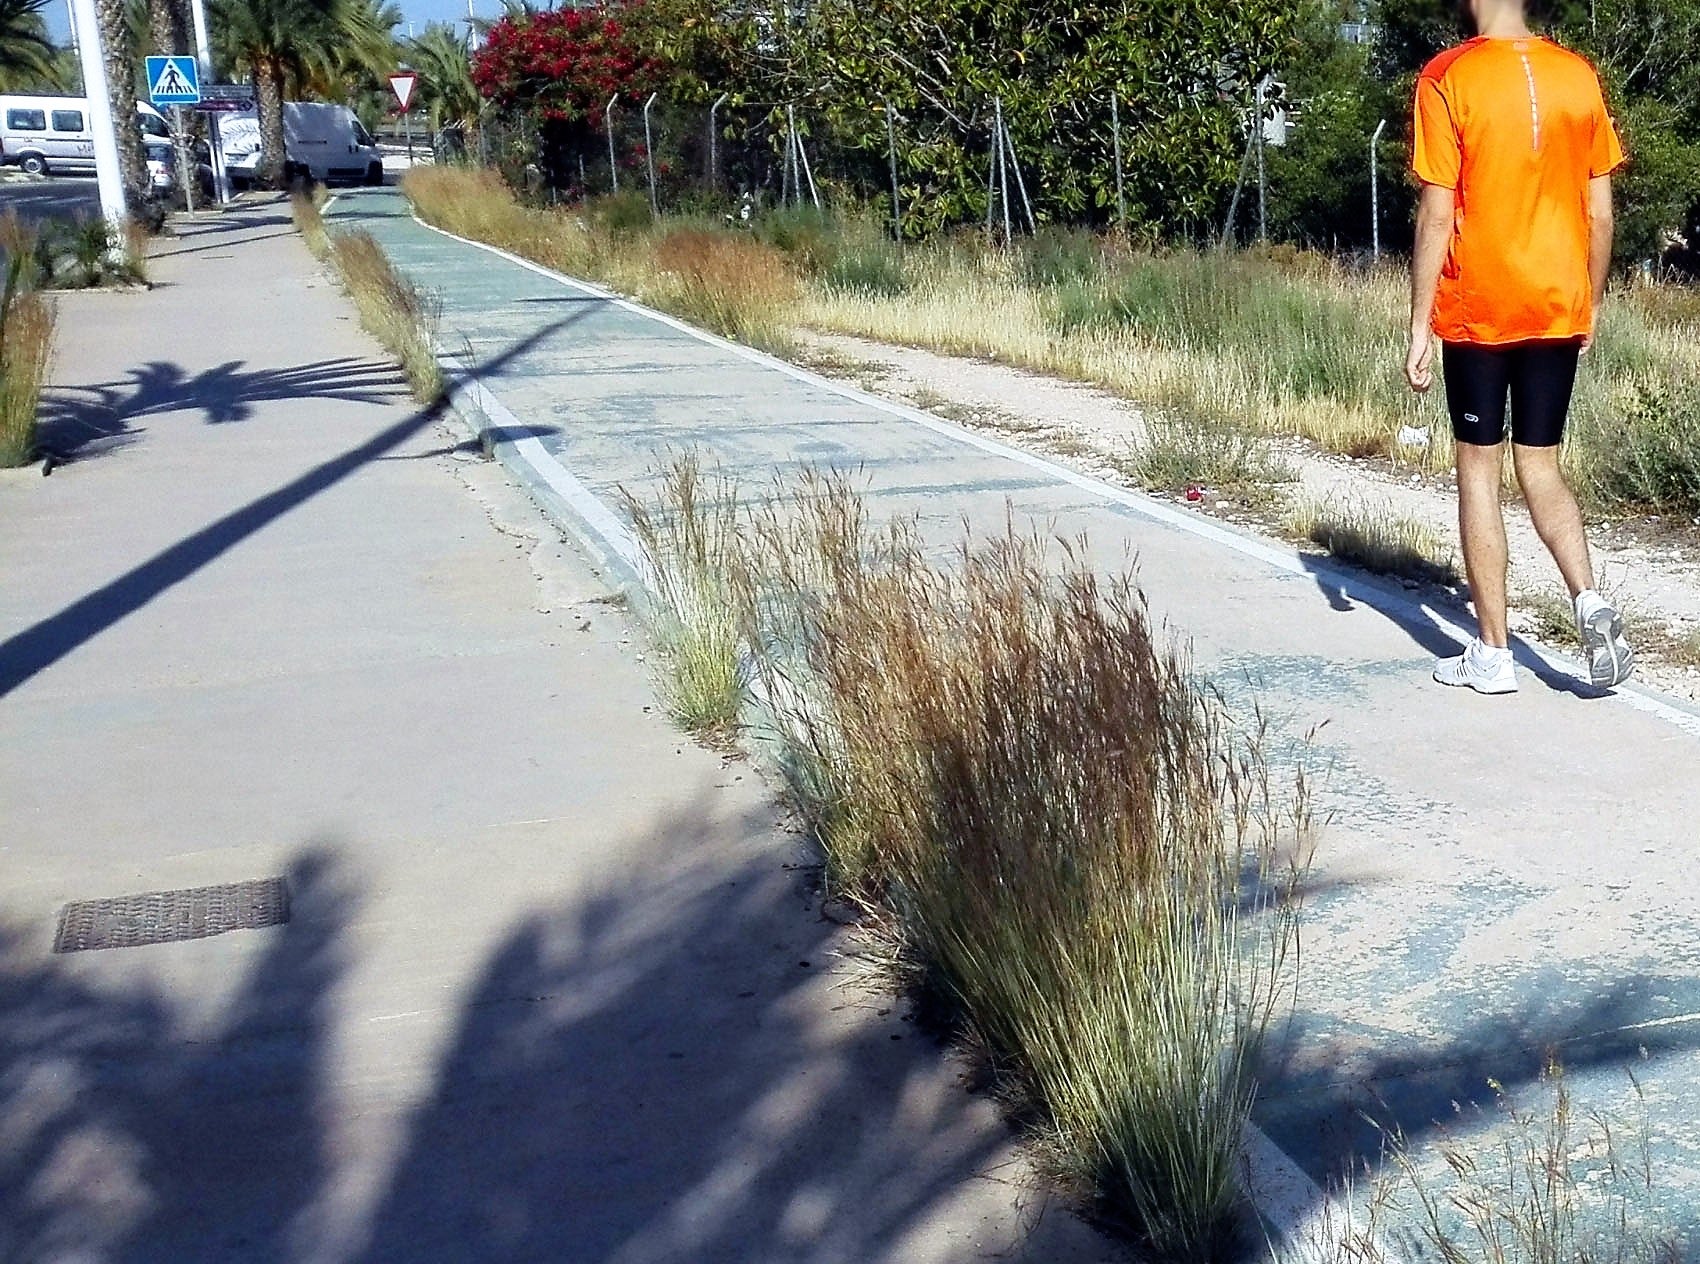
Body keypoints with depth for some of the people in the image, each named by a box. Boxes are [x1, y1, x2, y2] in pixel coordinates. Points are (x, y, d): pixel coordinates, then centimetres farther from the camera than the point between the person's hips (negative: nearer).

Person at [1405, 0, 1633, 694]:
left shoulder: (1446, 80, -8)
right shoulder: (1578, 75, 5)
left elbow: (1436, 215, -11)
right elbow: (1601, 211, 6)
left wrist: (1419, 329, -6)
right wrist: (1590, 305, 17)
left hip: (1477, 312, -4)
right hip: (1559, 310, 4)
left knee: (1478, 470, 6)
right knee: (1540, 464, 14)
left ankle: (1492, 654, 8)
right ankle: (1591, 604, -7)